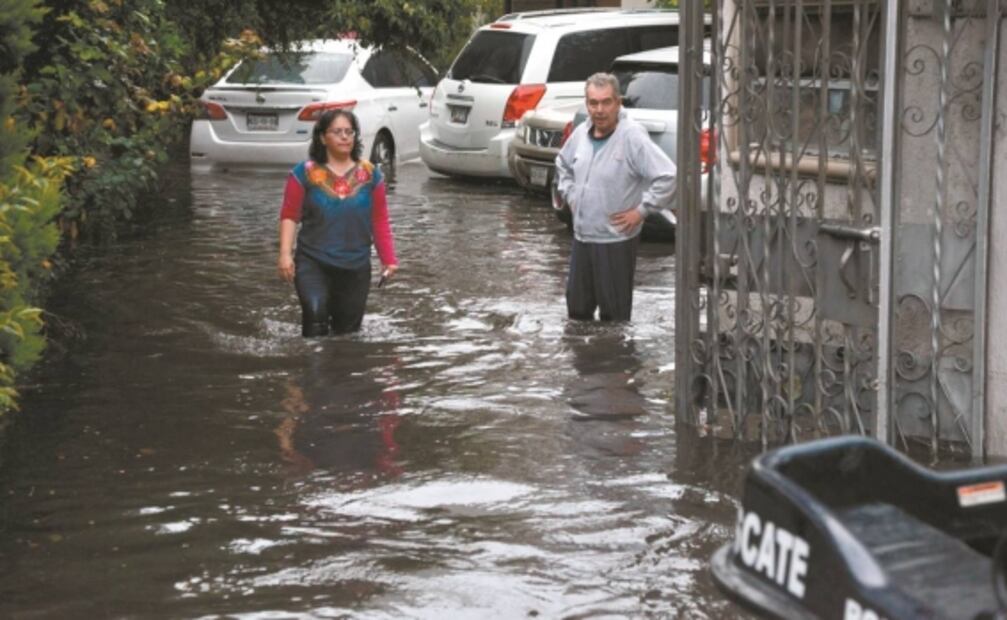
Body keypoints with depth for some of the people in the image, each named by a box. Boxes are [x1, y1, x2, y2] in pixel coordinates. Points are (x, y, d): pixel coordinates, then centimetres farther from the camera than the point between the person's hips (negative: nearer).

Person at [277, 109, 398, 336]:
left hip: (356, 267, 3)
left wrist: (388, 259, 2)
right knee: (315, 316, -24)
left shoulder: (370, 174, 6)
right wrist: (285, 253, -12)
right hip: (313, 262, -3)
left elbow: (380, 221, 8)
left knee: (347, 330, 8)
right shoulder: (305, 173, -2)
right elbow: (289, 215, -2)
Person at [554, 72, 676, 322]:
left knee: (614, 313, 1)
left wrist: (641, 210, -16)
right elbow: (562, 164, 27)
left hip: (616, 240, -7)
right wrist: (570, 195, 15)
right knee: (577, 308, 15)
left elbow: (667, 176, -21)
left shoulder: (632, 136, -16)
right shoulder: (581, 133, 5)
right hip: (582, 236, 7)